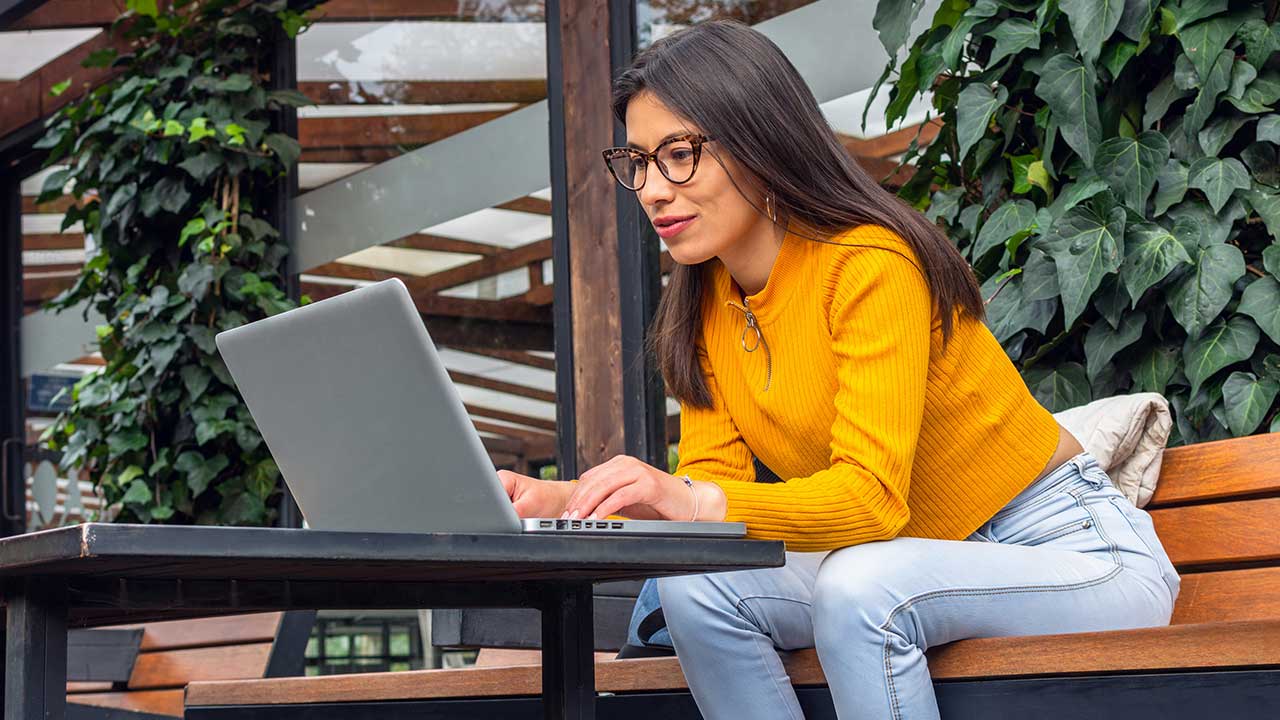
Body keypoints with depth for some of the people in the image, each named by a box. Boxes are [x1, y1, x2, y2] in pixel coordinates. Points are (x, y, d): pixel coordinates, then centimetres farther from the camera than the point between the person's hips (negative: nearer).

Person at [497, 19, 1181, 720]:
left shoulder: (869, 264, -21)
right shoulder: (702, 305, 3)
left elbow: (873, 497, -30)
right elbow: (711, 488, -4)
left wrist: (696, 502, -44)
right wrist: (567, 502, -21)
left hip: (1075, 550, -7)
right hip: (924, 561, 7)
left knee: (858, 586, -35)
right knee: (697, 586, -16)